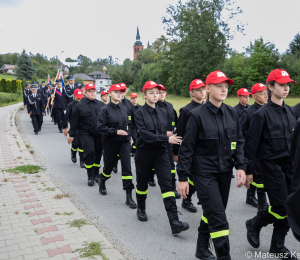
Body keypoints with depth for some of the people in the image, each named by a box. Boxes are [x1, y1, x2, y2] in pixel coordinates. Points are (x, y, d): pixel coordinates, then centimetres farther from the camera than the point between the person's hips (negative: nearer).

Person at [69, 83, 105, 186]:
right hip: (86, 133, -3)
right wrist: (71, 134, 4)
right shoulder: (80, 105, 1)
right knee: (90, 152, -15)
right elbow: (74, 121, 4)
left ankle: (96, 174, 27)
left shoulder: (101, 104, 9)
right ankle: (90, 177, -1)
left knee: (99, 153, 8)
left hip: (99, 134, 3)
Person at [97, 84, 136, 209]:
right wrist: (115, 131, -21)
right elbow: (100, 127, -14)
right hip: (110, 142, -3)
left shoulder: (124, 108, 8)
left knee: (127, 167, -6)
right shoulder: (105, 109, -8)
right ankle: (102, 183, 46)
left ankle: (129, 196, -2)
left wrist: (128, 135, 11)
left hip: (124, 142, 3)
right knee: (109, 166, 13)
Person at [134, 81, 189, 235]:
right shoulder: (140, 113, -6)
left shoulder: (163, 112, 8)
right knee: (142, 182, 13)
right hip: (144, 152, -2)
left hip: (161, 152, 3)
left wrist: (167, 134, -4)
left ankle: (174, 222, -12)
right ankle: (141, 210, 41)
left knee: (167, 183, -9)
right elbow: (144, 134, -19)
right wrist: (165, 138, -25)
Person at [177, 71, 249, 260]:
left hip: (225, 172, 6)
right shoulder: (197, 115, -11)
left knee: (212, 213, 18)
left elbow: (239, 142, 9)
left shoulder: (232, 113, 3)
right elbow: (187, 147, -9)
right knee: (218, 217, -8)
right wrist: (183, 177, -10)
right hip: (204, 172, -5)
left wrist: (241, 167, -3)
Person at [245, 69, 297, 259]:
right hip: (271, 164, -6)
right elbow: (252, 143, -10)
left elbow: (294, 139, 15)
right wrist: (249, 170, -10)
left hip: (289, 165, 6)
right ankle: (254, 224, 20)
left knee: (289, 208, 8)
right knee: (281, 207, -8)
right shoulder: (263, 113, -10)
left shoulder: (291, 111, 9)